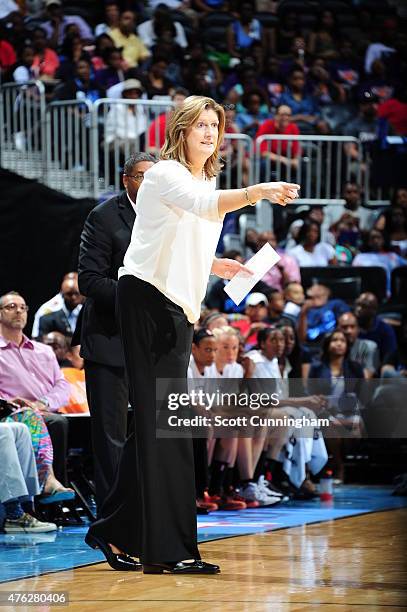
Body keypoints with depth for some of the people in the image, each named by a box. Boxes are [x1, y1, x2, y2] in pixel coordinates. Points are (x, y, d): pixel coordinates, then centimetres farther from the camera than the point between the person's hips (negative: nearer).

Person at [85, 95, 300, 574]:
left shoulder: (208, 180, 19)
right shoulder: (166, 175, -9)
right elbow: (206, 205, -31)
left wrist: (214, 266, 11)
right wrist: (257, 192, -45)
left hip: (177, 306, 9)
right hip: (146, 298, -9)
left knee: (158, 422, 8)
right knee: (161, 418, -11)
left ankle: (116, 531, 16)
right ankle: (167, 548, -12)